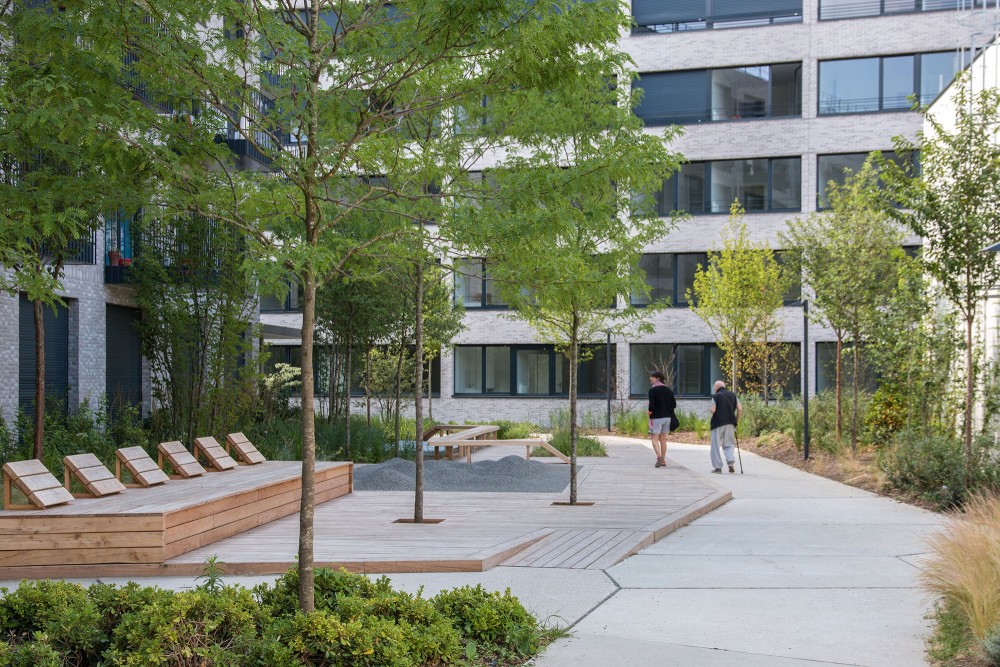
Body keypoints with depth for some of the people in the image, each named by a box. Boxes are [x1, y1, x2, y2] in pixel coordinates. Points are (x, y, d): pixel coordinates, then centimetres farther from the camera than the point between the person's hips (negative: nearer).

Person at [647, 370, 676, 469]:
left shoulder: (652, 390, -10)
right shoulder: (668, 389, 9)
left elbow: (651, 404, -18)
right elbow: (674, 404, 6)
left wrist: (650, 412, -2)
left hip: (656, 417, -6)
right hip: (667, 416, 6)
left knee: (654, 438, -5)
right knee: (663, 439, 13)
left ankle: (659, 456, -25)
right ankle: (663, 460, 13)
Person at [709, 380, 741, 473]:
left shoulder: (716, 396, -4)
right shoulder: (733, 395, 10)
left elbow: (713, 410, -13)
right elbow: (740, 409, 4)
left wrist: (710, 409, 10)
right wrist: (736, 421, 12)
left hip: (718, 423, -4)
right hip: (730, 423, 4)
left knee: (716, 445, 5)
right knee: (728, 444, 13)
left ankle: (717, 467, 4)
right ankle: (730, 463, -7)